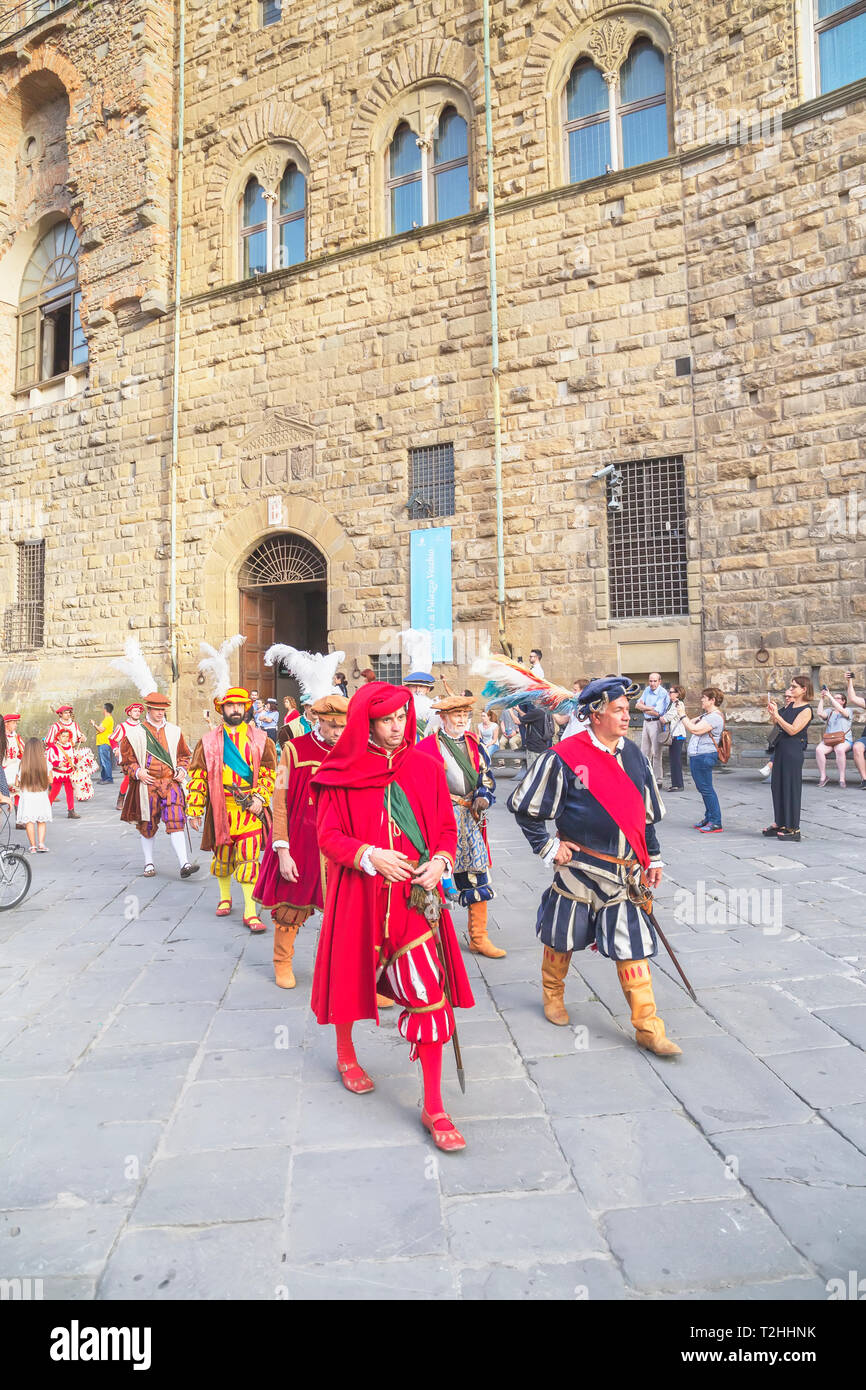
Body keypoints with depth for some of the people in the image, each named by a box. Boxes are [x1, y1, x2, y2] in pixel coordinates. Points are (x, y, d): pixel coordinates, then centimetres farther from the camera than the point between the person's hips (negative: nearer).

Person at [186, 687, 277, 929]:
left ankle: (250, 912, -1)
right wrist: (195, 810, 3)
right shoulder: (208, 741, 6)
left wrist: (259, 798, -9)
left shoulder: (260, 740, 4)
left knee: (249, 859, -4)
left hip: (250, 809, -1)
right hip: (220, 809, 2)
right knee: (222, 856, 14)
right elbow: (198, 777, 6)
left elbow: (270, 773, 5)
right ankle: (225, 898, 37)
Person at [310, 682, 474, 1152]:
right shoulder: (342, 774, -4)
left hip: (415, 895, 1)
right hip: (359, 895, 0)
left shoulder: (426, 768, 2)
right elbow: (328, 836, -4)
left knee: (429, 991, -5)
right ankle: (345, 1052, 50)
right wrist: (370, 856, -20)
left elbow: (447, 828, 7)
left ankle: (433, 1107, 7)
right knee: (351, 975, 18)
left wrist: (440, 861, -12)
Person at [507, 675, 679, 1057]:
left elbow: (646, 813, 16)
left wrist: (653, 858, 16)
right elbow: (523, 806, -8)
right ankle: (553, 994, 40)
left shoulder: (633, 755, 5)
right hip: (579, 868, -4)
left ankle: (648, 1028, 12)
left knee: (633, 946, 4)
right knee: (563, 937, 14)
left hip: (624, 872, 4)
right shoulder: (564, 757, -15)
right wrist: (548, 847, -7)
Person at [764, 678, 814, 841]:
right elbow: (775, 723, 15)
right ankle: (780, 823, 22)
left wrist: (777, 715, -22)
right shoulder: (790, 705, 12)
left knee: (791, 787, -4)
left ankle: (793, 829, 4)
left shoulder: (806, 710, -11)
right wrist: (772, 712, -2)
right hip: (781, 747, 9)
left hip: (793, 750, -8)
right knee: (777, 785, 12)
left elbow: (792, 730, -20)